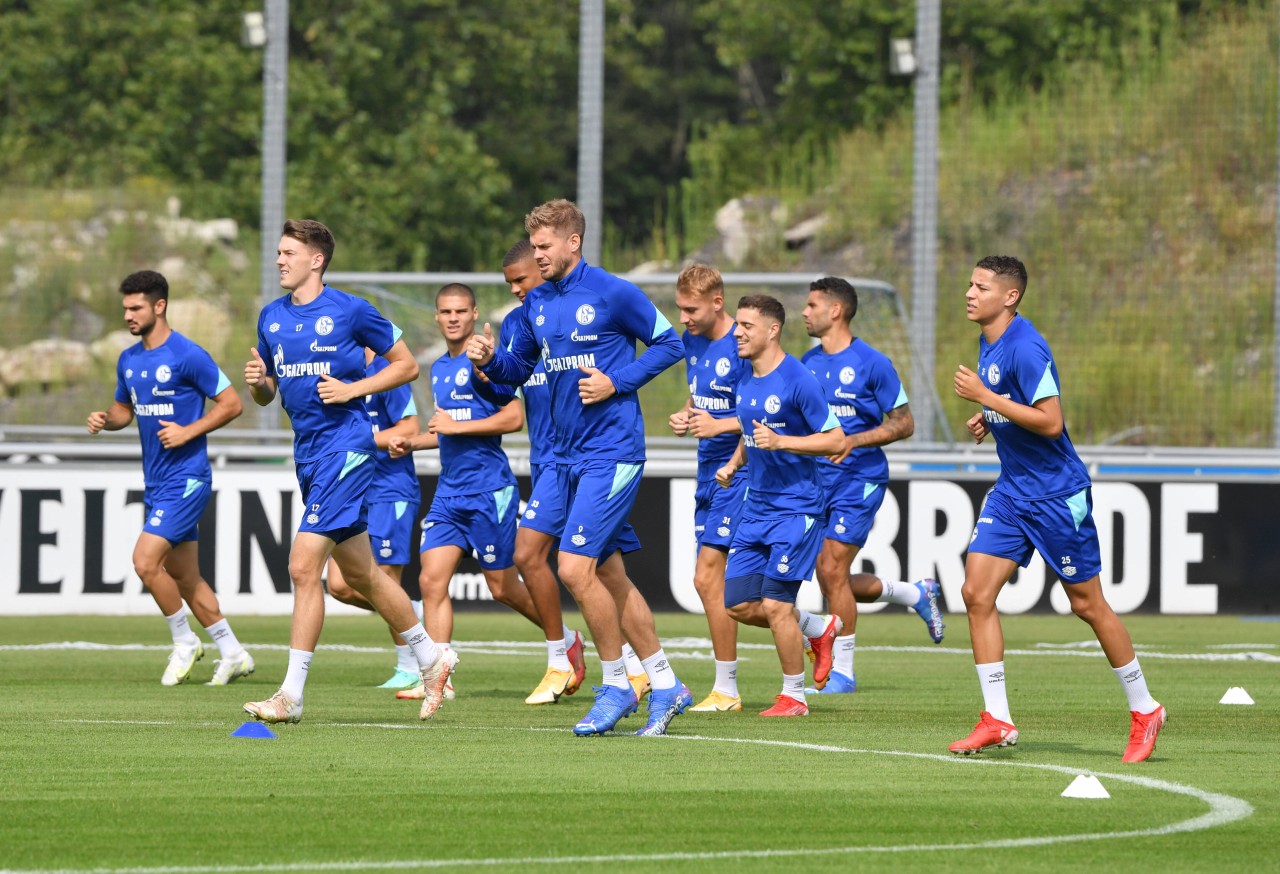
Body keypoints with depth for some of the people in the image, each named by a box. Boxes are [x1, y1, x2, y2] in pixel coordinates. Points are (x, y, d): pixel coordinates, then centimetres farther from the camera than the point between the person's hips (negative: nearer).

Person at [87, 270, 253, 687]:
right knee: (184, 578, 10)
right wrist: (105, 419, 0)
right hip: (155, 481, 8)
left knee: (146, 561, -16)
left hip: (185, 478, -8)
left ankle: (185, 643, 2)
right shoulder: (128, 360, 10)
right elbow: (124, 408, 23)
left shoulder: (188, 356, -13)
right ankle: (233, 654, 20)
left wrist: (188, 432, -18)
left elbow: (232, 403, -9)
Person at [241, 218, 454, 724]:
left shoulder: (350, 312, -7)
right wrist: (256, 382, -3)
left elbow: (406, 365, 0)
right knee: (360, 574, 15)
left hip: (345, 448, -8)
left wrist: (352, 389, -12)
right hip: (308, 452, 8)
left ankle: (292, 695, -13)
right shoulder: (271, 318, 11)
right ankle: (430, 659, 31)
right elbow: (267, 395, 20)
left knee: (304, 564, -15)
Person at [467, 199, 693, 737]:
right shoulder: (536, 303, 10)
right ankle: (664, 684, 20)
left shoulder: (613, 293, -10)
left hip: (612, 453, -8)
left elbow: (668, 343, -3)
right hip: (568, 456, 8)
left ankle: (616, 686, 1)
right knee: (605, 573, 11)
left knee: (575, 567, -14)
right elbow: (520, 367, 19)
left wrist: (618, 382, -13)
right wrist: (490, 360, -2)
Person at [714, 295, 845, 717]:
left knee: (775, 605, -10)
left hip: (795, 507, -8)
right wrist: (733, 464, 6)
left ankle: (794, 696, 6)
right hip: (756, 505, 8)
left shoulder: (798, 380, -14)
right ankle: (817, 628, 27)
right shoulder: (745, 381, 9)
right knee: (739, 605, 4)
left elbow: (836, 440, -14)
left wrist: (780, 442, -24)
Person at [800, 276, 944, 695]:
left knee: (832, 570, -13)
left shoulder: (872, 363, -8)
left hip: (859, 478, -7)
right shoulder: (808, 363, 10)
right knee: (832, 578, 5)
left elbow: (904, 423, -6)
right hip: (817, 479, 7)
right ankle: (916, 594, 29)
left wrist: (854, 441, -19)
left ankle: (842, 671, -2)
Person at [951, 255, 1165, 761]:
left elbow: (1050, 420, -26)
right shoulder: (988, 343, 8)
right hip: (1012, 490, 9)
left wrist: (985, 397, -24)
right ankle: (996, 720, -3)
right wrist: (987, 418, 6)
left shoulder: (1026, 348, -20)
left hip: (1056, 492, -9)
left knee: (1087, 604, 1)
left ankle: (1143, 711, 17)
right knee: (977, 591, -5)